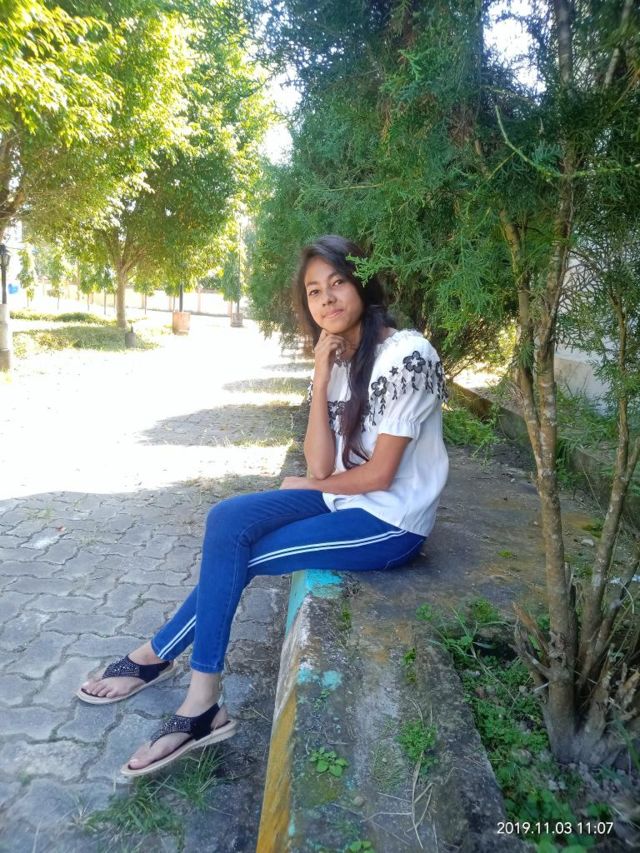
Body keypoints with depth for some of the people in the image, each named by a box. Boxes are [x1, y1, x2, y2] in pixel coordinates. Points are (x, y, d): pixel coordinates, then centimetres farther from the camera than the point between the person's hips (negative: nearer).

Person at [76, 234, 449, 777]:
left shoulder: (405, 356, -20)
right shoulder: (337, 358, 4)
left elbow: (380, 473, -18)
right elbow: (321, 464, -7)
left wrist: (308, 486, -2)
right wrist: (321, 376, -15)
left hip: (390, 522, -7)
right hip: (345, 498, 7)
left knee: (236, 555, -12)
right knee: (226, 522, -7)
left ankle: (159, 654, 12)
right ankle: (202, 704, 3)